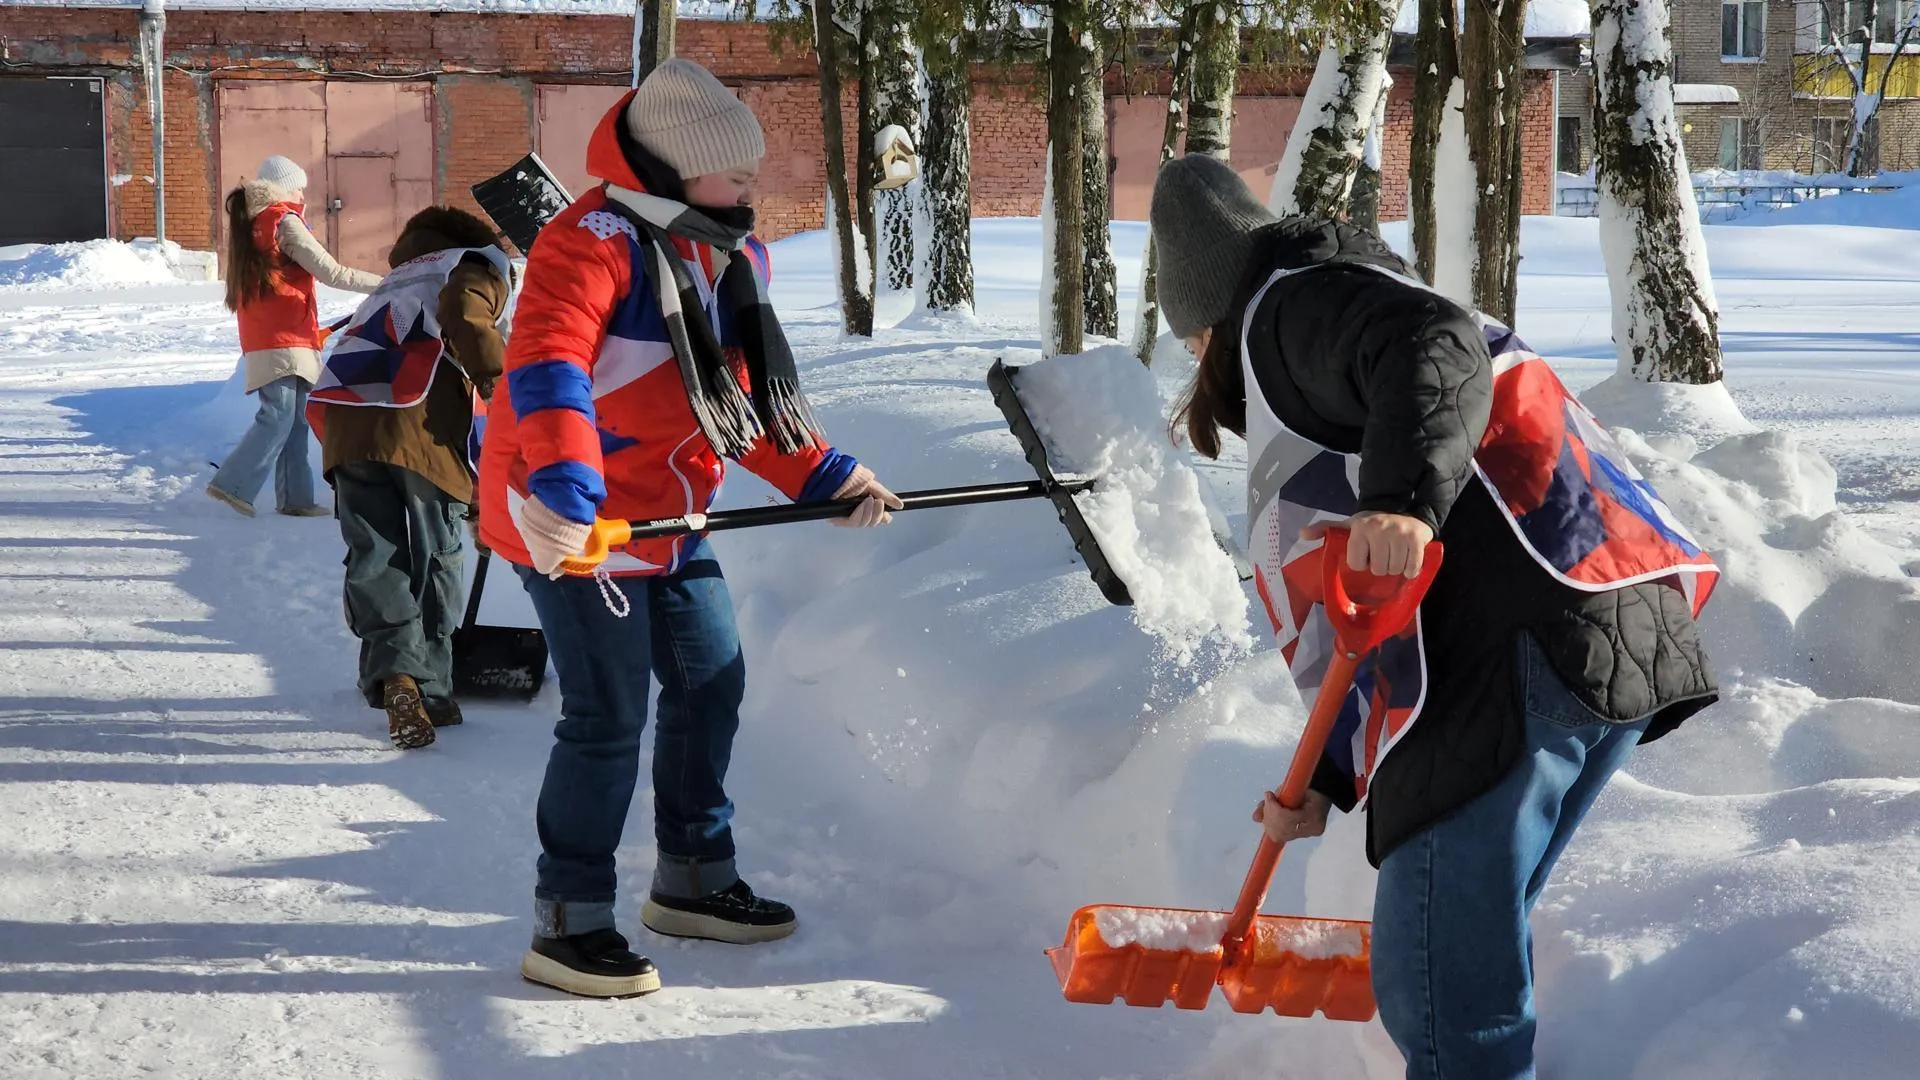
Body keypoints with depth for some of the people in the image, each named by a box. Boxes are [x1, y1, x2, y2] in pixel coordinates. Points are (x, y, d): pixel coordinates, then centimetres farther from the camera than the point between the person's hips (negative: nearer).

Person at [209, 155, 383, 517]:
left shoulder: (249, 224, 17)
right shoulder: (284, 222, -8)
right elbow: (330, 272, -12)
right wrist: (383, 283, -8)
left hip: (260, 338, 9)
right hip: (285, 341, -9)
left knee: (293, 419, 10)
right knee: (278, 417, -11)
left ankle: (294, 497, 9)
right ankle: (234, 483, -16)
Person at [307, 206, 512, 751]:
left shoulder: (397, 284, 41)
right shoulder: (482, 269, 20)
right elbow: (464, 314, -7)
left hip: (345, 418, 5)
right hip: (421, 424, -5)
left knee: (375, 557, 5)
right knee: (436, 562, 6)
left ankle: (396, 674, -12)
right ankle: (430, 691, 8)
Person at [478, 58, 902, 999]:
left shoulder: (733, 252, 8)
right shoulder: (594, 243, -22)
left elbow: (744, 393, 17)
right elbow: (547, 368, -36)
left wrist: (823, 475, 9)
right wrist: (564, 489, -49)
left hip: (667, 515, 9)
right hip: (569, 520, -9)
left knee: (711, 681, 16)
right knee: (609, 712, -8)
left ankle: (692, 879, 34)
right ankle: (568, 926, 3)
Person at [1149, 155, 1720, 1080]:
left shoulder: (1293, 304, 6)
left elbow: (1438, 348, -18)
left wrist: (1405, 499, -32)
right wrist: (1326, 778, 29)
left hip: (1526, 648, -11)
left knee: (1435, 981, -9)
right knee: (1471, 948, 19)